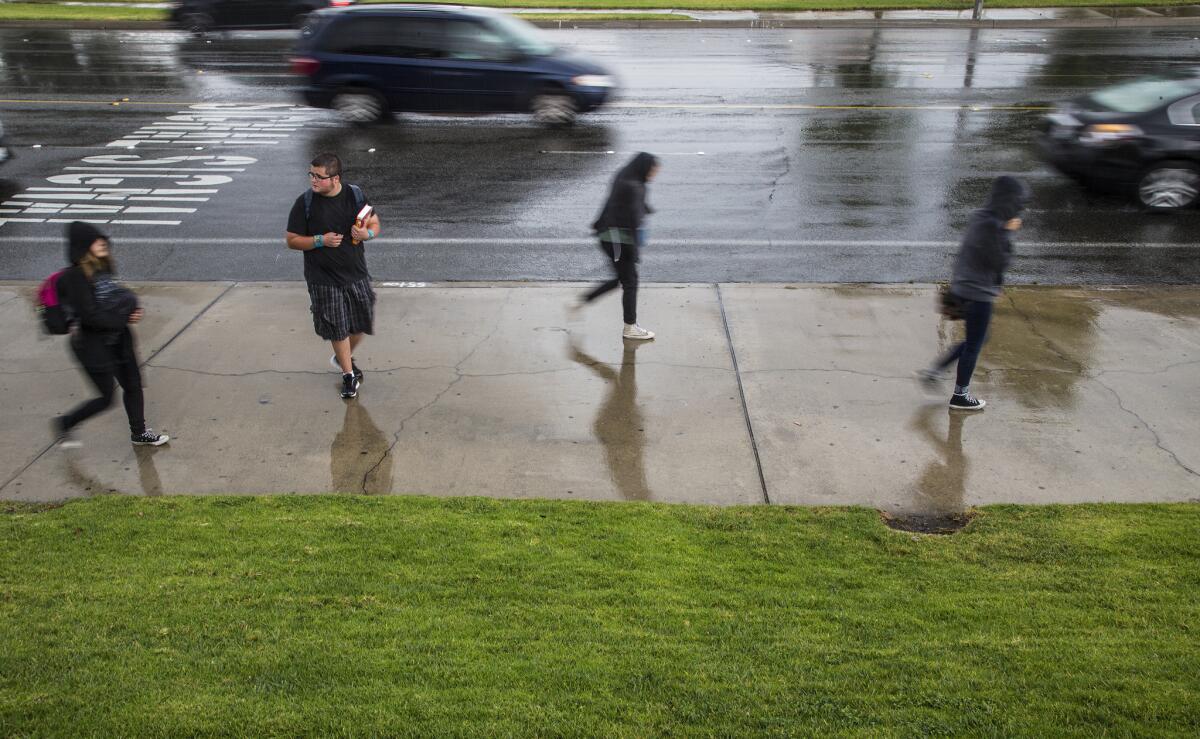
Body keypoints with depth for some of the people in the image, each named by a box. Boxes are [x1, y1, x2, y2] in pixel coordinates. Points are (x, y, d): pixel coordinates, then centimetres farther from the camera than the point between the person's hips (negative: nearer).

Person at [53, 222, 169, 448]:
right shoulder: (76, 276, -22)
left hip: (118, 340, 7)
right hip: (93, 346, -7)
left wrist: (134, 308, -7)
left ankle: (139, 432, 32)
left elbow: (117, 295, 14)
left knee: (133, 384, 14)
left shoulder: (103, 267, 1)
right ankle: (64, 424, 27)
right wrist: (124, 319, -16)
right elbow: (89, 316, -25)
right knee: (106, 397, 3)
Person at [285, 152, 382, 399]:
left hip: (357, 274, 3)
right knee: (338, 329, 4)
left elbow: (375, 225, 7)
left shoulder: (355, 195, -3)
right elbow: (292, 240, -5)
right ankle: (348, 374, 24)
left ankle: (343, 358, 42)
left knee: (362, 323, 13)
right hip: (324, 279, -3)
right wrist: (320, 240, -21)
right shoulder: (305, 203, -10)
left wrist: (367, 233, -17)